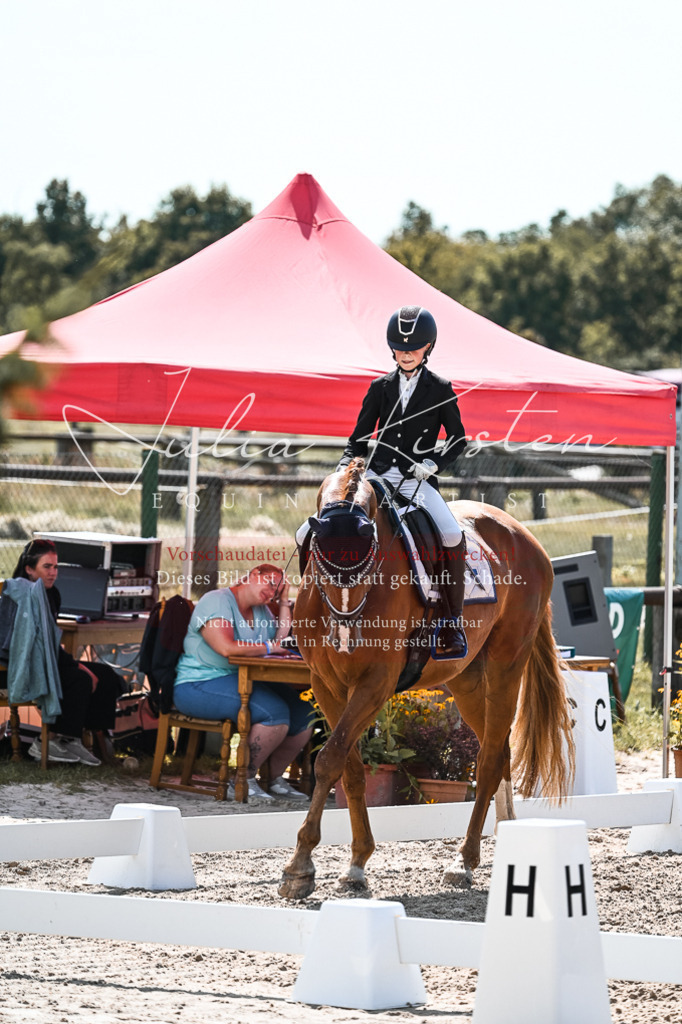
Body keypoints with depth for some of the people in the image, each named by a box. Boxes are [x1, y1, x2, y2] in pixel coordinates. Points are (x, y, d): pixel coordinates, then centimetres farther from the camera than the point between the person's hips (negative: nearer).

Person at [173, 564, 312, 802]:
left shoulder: (260, 611, 19)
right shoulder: (217, 601, -10)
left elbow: (281, 642, 8)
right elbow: (226, 648, -24)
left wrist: (284, 602, 10)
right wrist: (268, 647, -12)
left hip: (244, 682, 9)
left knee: (303, 716, -6)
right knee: (275, 713, -29)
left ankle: (275, 778, 12)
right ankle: (244, 780, -16)